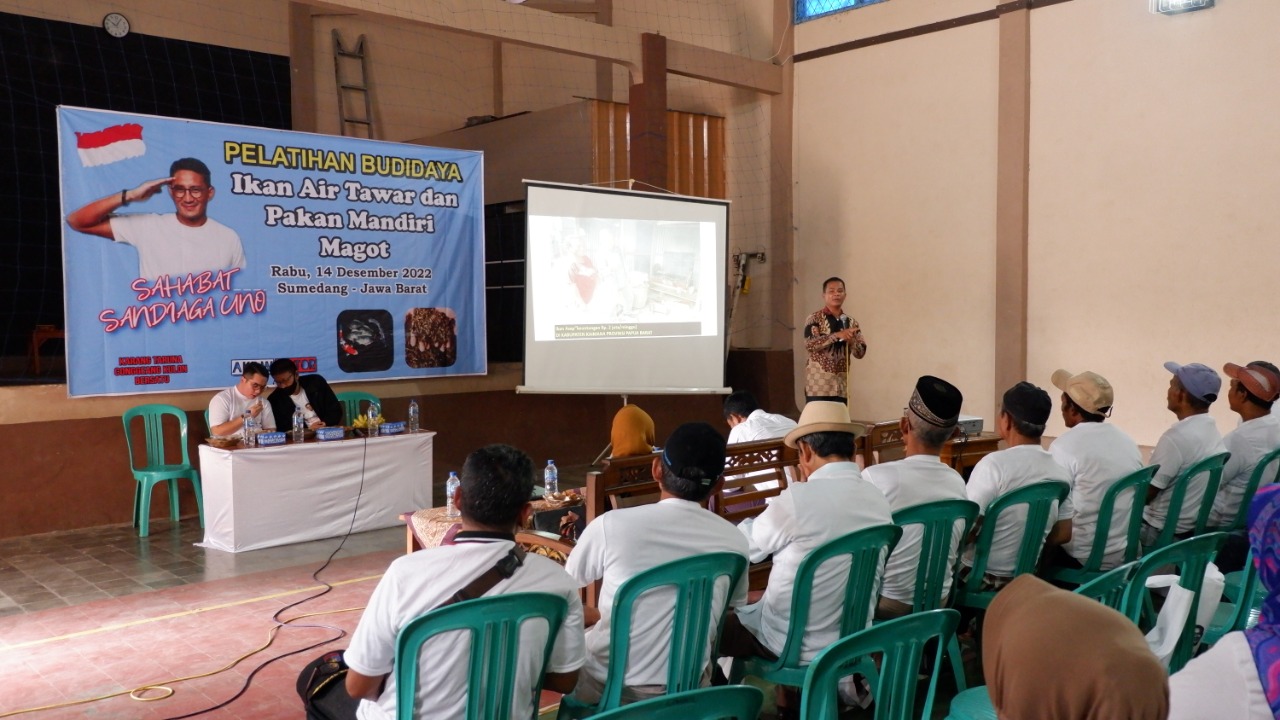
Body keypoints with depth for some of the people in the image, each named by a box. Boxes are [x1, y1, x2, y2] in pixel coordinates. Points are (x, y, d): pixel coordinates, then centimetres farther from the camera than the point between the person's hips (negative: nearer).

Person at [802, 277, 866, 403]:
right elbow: (809, 344, -17)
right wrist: (837, 335, -24)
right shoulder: (815, 319, -2)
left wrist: (851, 340, -13)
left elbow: (861, 352, 8)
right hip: (818, 382, -5)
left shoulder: (851, 322, 12)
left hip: (841, 384, 5)